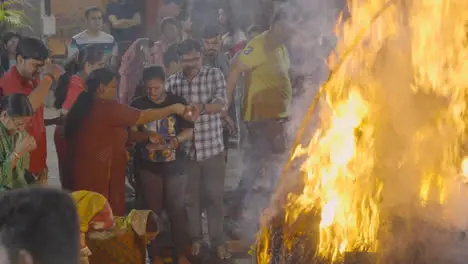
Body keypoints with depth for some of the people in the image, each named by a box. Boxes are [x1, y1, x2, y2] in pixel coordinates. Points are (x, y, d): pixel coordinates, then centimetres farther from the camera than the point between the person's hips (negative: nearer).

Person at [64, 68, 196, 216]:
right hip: (100, 177, -9)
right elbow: (144, 117, -8)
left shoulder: (86, 107, 13)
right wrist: (173, 109, 3)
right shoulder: (106, 108, -15)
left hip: (86, 175, 9)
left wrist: (147, 136, 15)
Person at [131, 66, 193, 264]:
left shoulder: (177, 102, -2)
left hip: (174, 165, 0)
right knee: (153, 210, 7)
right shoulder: (138, 105, 0)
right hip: (149, 166, 0)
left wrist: (173, 141, -21)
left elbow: (189, 132, -3)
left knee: (177, 210, 4)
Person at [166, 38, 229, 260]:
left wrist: (201, 107, -33)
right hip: (185, 149, 1)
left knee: (214, 196, 6)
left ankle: (217, 241, 19)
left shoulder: (215, 75, -2)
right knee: (190, 196, 11)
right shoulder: (172, 81, 2)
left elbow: (220, 103, -16)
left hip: (212, 147, -1)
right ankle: (195, 238, 28)